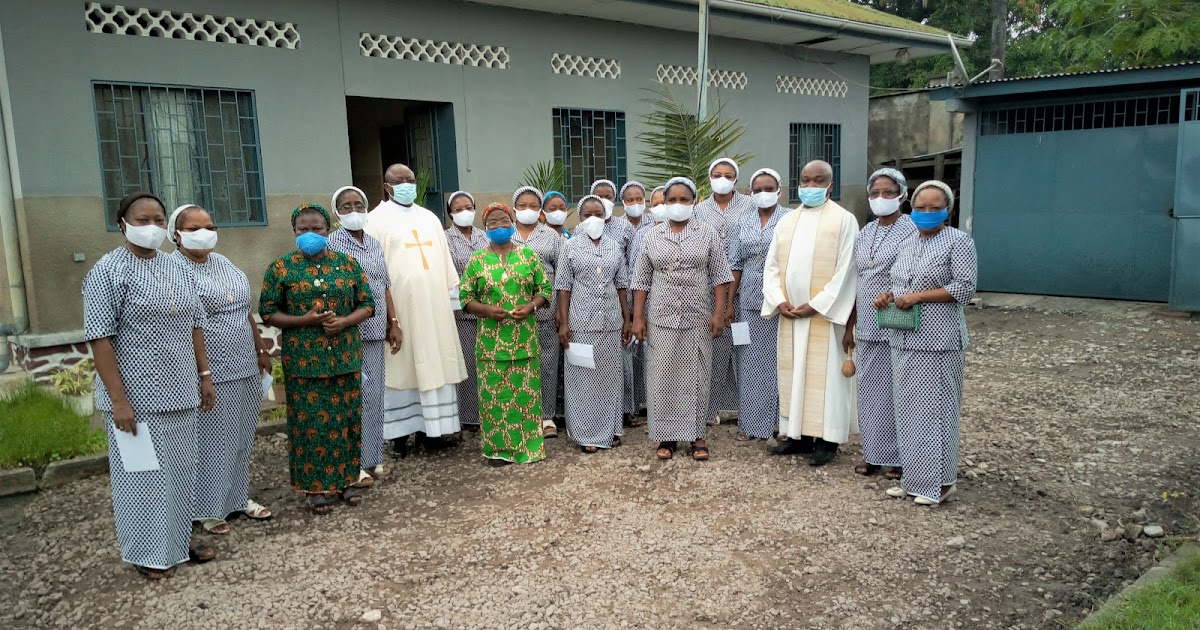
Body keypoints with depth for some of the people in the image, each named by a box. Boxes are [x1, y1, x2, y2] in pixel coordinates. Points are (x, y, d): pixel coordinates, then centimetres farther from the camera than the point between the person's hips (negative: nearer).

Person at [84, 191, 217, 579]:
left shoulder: (178, 270, 9)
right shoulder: (108, 271, -10)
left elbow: (195, 325, 15)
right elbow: (99, 339, -15)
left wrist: (204, 375, 10)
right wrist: (118, 400, -19)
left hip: (179, 392, 6)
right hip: (137, 396, -6)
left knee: (180, 469, 14)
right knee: (143, 473, 5)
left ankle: (178, 541, 29)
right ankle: (148, 553, 20)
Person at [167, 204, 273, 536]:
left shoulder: (223, 262, 12)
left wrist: (261, 349, 18)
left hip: (244, 368, 7)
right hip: (208, 372, -7)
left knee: (241, 437, 16)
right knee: (211, 441, 3)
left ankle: (239, 496, 30)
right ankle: (208, 508, 18)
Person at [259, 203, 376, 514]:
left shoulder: (347, 264, 5)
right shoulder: (281, 268, 0)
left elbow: (367, 304, 6)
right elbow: (268, 312, -1)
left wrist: (345, 322, -13)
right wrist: (304, 319, -16)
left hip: (345, 357, 2)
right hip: (303, 360, -2)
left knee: (346, 418, 8)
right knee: (309, 422, 3)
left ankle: (345, 479, 23)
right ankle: (316, 486, 17)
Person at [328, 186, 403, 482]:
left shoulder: (374, 244, 13)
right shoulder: (331, 244, -6)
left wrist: (394, 324, 12)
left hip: (375, 331, 6)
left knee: (375, 394, 11)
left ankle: (372, 458, 22)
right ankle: (353, 464, 6)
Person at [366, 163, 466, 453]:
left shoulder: (429, 218, 16)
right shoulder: (377, 220, 0)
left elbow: (445, 260, 16)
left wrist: (453, 296, 11)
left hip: (434, 305, 5)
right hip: (399, 306, -5)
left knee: (436, 365, 7)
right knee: (401, 366, 0)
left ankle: (434, 425, 16)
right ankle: (401, 431, 9)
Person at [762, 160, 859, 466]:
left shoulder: (844, 220, -3)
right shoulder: (786, 221, 13)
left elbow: (845, 271, -9)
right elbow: (771, 265, 10)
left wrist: (816, 305, -15)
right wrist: (779, 301, -5)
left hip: (823, 313, -5)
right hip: (789, 314, 5)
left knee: (824, 373, -1)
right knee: (791, 371, 9)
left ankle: (826, 438, 8)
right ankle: (797, 433, 18)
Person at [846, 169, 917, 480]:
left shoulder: (912, 232, -7)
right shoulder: (864, 234, 11)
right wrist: (850, 325, 13)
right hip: (868, 328, 6)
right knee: (869, 389, 11)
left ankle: (899, 457, 16)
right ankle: (873, 453, 23)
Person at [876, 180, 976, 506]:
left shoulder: (959, 242, -6)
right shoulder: (908, 244, 16)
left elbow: (965, 287, -13)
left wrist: (918, 296, -17)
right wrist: (890, 296, 2)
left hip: (938, 342, -7)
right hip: (904, 340, 7)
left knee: (935, 408, -2)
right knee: (908, 408, 11)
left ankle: (940, 481, 9)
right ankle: (913, 476, 20)